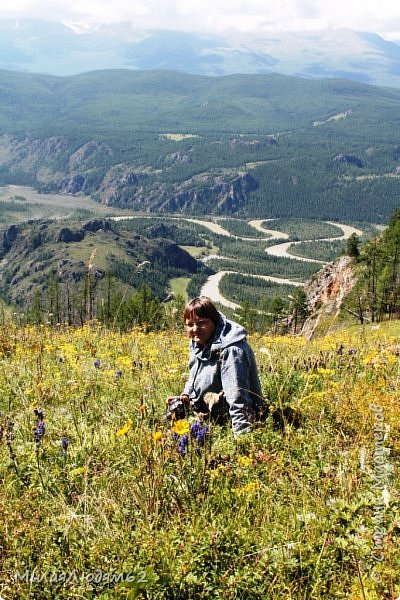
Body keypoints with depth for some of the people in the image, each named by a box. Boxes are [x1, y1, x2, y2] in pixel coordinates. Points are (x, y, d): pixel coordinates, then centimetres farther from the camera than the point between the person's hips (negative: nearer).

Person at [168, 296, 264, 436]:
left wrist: (242, 435, -33)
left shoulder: (230, 350, -25)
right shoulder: (198, 343, 3)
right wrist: (186, 396, 3)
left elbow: (237, 399, -30)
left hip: (225, 422, -8)